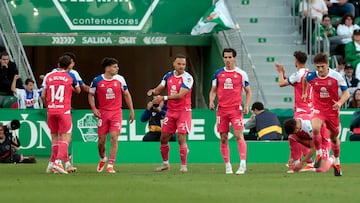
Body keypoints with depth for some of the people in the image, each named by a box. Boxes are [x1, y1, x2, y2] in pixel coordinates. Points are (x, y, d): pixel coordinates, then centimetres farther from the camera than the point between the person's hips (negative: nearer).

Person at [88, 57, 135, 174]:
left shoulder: (120, 79, 0)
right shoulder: (97, 80, -3)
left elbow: (126, 95, 10)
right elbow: (91, 95, 9)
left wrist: (131, 110, 9)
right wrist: (94, 109, -5)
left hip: (116, 112, 0)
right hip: (103, 112, 0)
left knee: (114, 137, -11)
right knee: (101, 139, 4)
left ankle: (110, 165, -7)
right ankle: (102, 159, 33)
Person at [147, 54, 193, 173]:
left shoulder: (187, 78, -14)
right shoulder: (168, 76, 6)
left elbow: (181, 95, -23)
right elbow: (159, 88, 14)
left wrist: (164, 98, -28)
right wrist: (153, 91, -10)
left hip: (183, 111, -6)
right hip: (170, 111, 6)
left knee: (181, 138, -12)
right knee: (163, 138, 7)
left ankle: (184, 165, -2)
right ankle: (165, 163, 24)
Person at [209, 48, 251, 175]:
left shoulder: (241, 74, 3)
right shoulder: (218, 73, 9)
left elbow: (248, 92, 9)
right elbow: (213, 91, 15)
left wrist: (246, 105, -5)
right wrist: (211, 101, -5)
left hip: (236, 109, -3)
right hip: (221, 110, 3)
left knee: (239, 135, -14)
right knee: (223, 138, 4)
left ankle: (243, 164, -16)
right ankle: (227, 166, 11)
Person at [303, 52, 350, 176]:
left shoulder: (336, 76, -13)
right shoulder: (311, 76, -8)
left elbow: (346, 93, -8)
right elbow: (305, 81, 19)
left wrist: (340, 103, -25)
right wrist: (304, 93, 26)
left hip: (332, 110, 0)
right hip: (318, 109, 0)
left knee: (334, 137, 12)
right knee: (315, 129, -29)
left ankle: (337, 162, 33)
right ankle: (318, 154, -8)